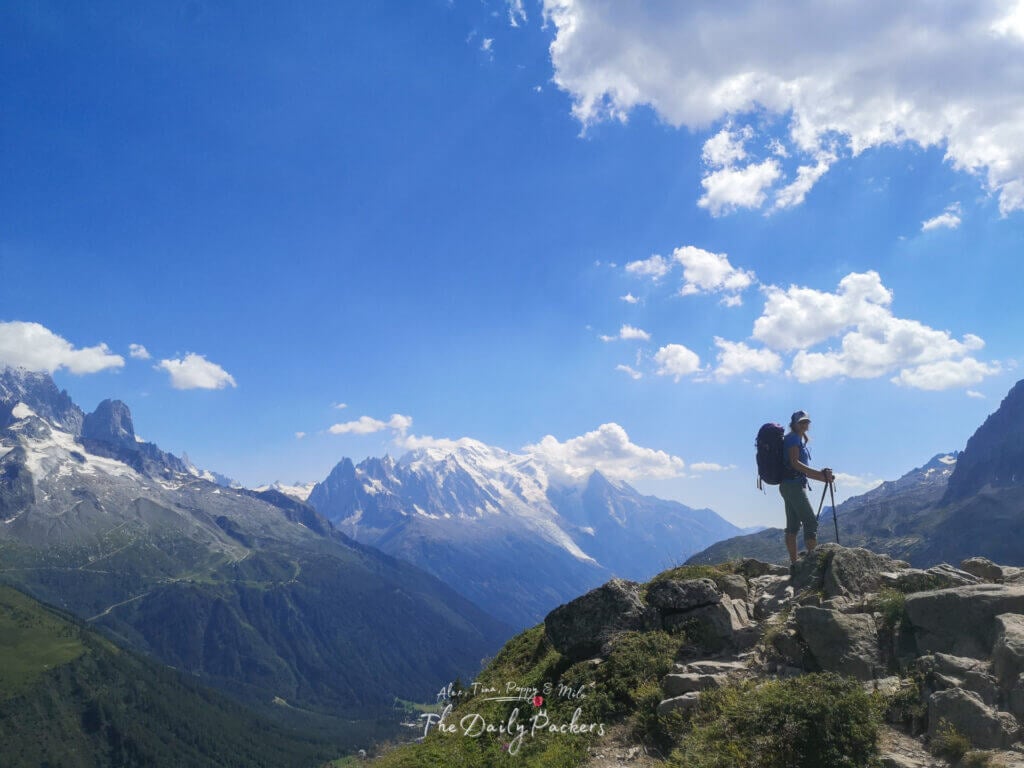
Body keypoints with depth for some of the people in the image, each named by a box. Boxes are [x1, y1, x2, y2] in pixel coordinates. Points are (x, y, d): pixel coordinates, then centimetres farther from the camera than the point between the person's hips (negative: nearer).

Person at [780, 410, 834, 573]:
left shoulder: (799, 439, 23)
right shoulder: (793, 438, -6)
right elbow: (795, 462, -18)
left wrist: (822, 476, 11)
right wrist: (819, 473, -21)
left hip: (789, 486, 10)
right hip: (794, 484, -10)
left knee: (793, 526, 6)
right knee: (811, 522, -13)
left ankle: (794, 565, 5)